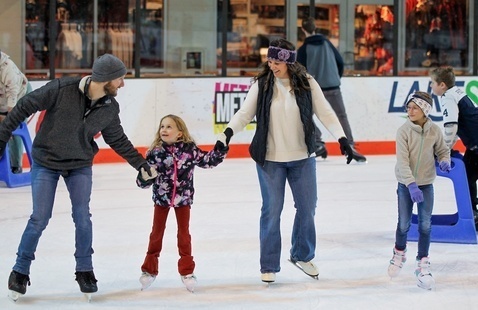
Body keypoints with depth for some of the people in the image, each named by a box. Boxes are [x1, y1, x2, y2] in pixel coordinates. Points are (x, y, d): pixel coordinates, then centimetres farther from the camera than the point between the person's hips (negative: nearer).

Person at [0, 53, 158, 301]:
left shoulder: (110, 108, -10)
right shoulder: (61, 89, -25)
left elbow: (117, 140, 7)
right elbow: (24, 107, -16)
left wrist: (140, 164, 8)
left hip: (80, 165, 3)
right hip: (46, 162, -3)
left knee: (82, 217, -3)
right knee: (40, 218, -4)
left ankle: (85, 270, 15)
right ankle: (20, 271, 13)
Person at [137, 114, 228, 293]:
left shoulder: (189, 149, -14)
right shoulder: (155, 152, -15)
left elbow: (207, 160, -4)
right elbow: (144, 180, -11)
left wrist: (220, 149, -16)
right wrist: (145, 176, -33)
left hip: (183, 198, 0)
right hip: (161, 198, 0)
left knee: (184, 233, 9)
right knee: (157, 232, 11)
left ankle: (187, 271, 19)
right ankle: (149, 270, 22)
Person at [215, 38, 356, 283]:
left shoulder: (306, 83, -6)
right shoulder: (261, 84, -7)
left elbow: (325, 112, -5)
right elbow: (245, 114, -6)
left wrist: (342, 138, -14)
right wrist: (227, 133, -22)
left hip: (302, 157, 2)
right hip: (270, 159, -2)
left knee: (307, 207, 13)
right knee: (271, 210, 1)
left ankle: (302, 255, 34)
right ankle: (268, 266, 12)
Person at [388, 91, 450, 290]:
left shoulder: (435, 131, -7)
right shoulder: (404, 131, -15)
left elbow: (442, 151, 9)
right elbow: (402, 161, -19)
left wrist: (444, 161, -15)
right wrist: (411, 185, -29)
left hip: (426, 184, 1)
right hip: (406, 184, -1)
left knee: (425, 225, -1)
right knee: (404, 223, 7)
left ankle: (423, 265, 9)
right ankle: (399, 253, 35)